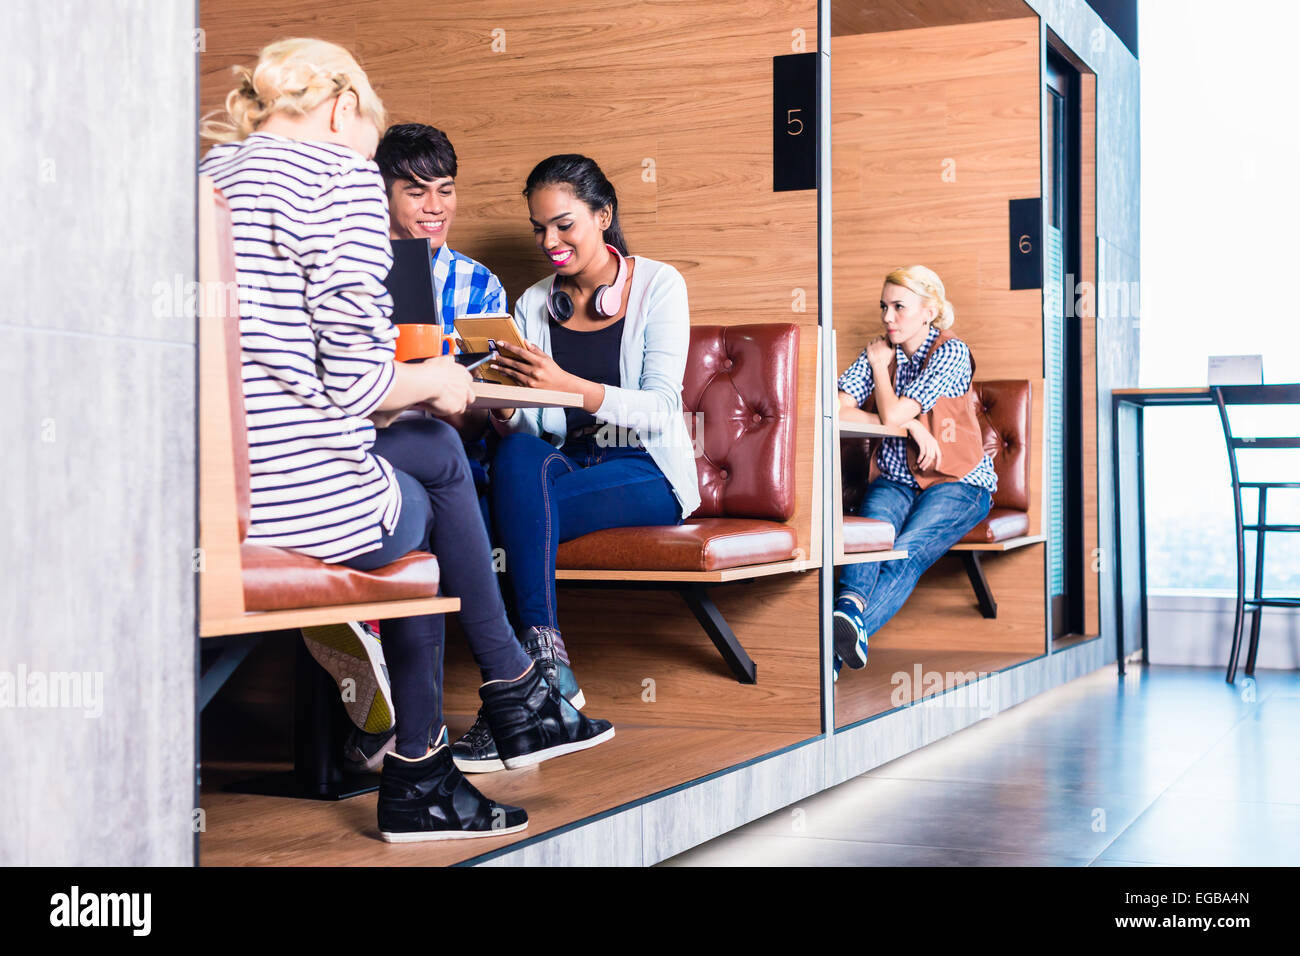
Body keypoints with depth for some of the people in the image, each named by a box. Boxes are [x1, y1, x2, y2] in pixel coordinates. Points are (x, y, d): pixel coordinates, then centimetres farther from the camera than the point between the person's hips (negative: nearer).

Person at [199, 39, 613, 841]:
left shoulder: (210, 175, 19)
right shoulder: (343, 175, -6)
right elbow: (356, 376, -14)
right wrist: (435, 381, 7)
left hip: (204, 497, 7)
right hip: (309, 503, -7)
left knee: (438, 451, 28)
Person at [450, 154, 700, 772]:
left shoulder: (657, 286, -1)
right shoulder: (534, 304, 12)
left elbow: (660, 411, -14)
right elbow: (530, 428, 7)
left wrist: (566, 385, -29)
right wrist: (506, 411, -18)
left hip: (645, 472, -4)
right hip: (561, 465, 4)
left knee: (513, 513, -32)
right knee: (518, 455, -33)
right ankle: (548, 665, -38)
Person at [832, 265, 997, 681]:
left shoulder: (951, 353, -8)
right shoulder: (879, 352, 8)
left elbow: (892, 414, -18)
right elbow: (837, 410, -7)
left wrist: (881, 365, 0)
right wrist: (911, 425, -14)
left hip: (958, 482, -4)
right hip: (896, 481, 4)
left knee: (907, 552, -32)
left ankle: (837, 646, -54)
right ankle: (850, 606, -60)